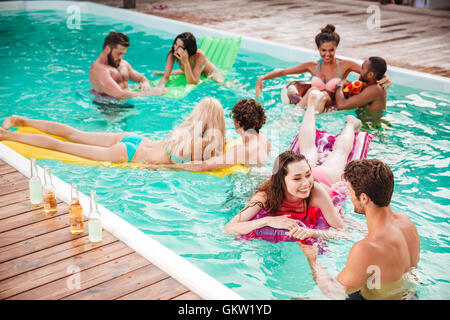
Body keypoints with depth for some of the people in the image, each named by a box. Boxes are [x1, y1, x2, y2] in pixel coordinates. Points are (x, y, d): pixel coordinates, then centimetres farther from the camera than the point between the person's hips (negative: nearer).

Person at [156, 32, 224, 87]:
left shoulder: (199, 56, -38)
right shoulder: (173, 52, -28)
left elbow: (192, 83, -42)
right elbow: (166, 76, -27)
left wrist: (186, 63, -51)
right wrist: (161, 87, -48)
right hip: (190, 74, 4)